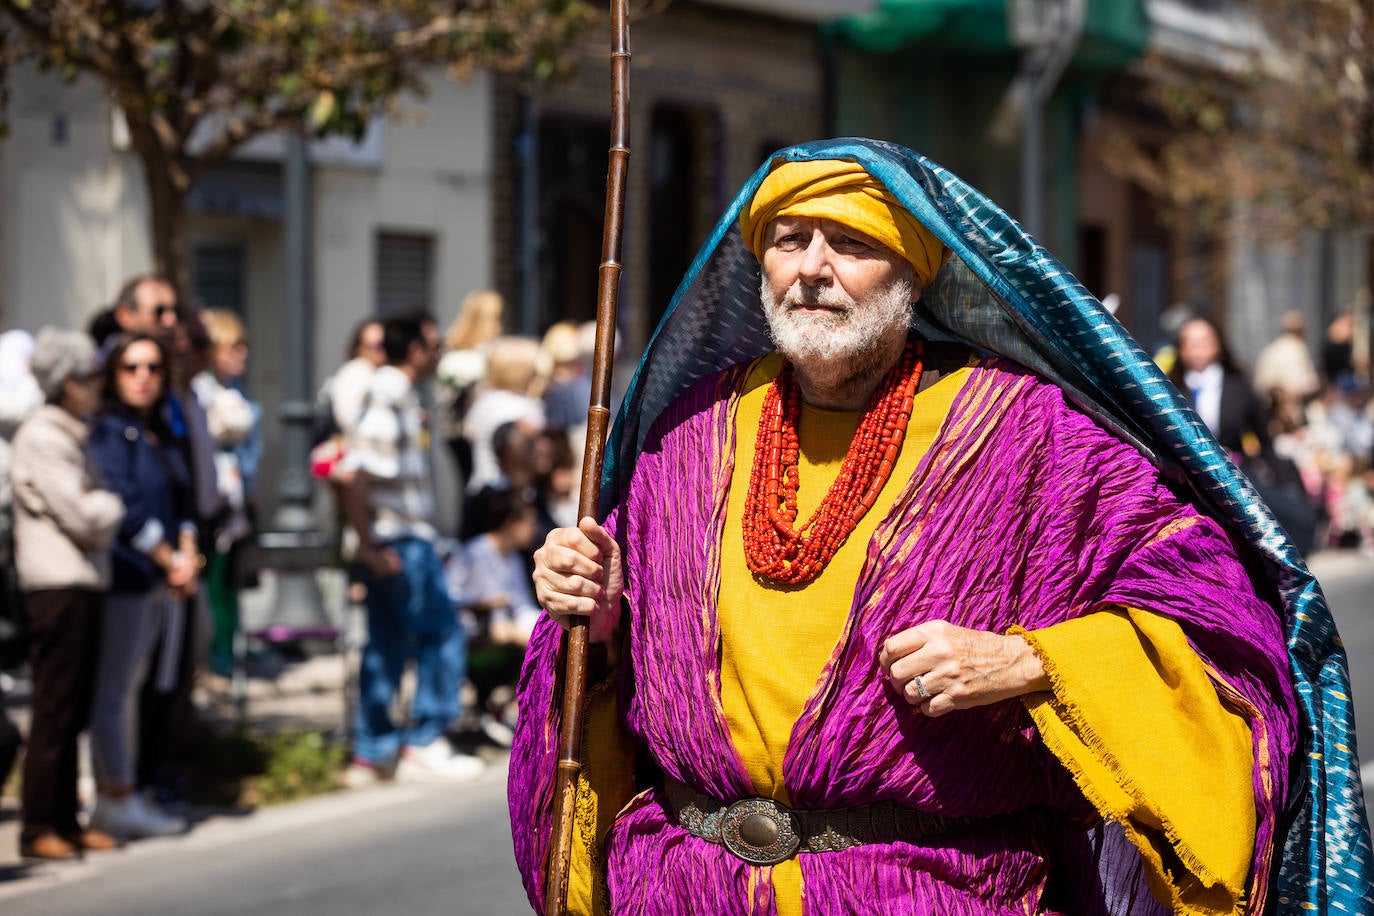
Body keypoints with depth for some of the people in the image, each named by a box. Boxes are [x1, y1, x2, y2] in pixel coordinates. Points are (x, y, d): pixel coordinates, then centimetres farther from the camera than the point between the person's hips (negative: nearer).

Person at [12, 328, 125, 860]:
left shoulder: (71, 436, 19)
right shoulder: (41, 438, -12)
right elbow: (84, 518, -16)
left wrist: (103, 509, 3)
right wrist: (115, 504, 1)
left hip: (84, 584, 9)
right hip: (57, 587, -9)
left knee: (75, 711, 11)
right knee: (54, 712, -5)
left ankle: (66, 822, 17)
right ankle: (38, 830, 0)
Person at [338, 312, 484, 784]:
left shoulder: (400, 397, 15)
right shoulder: (387, 404, -16)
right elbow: (356, 479, -23)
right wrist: (368, 546, -22)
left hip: (408, 538, 10)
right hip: (400, 542, -10)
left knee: (387, 645, 10)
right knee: (442, 635, -3)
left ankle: (372, 753, 13)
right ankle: (423, 743, 2)